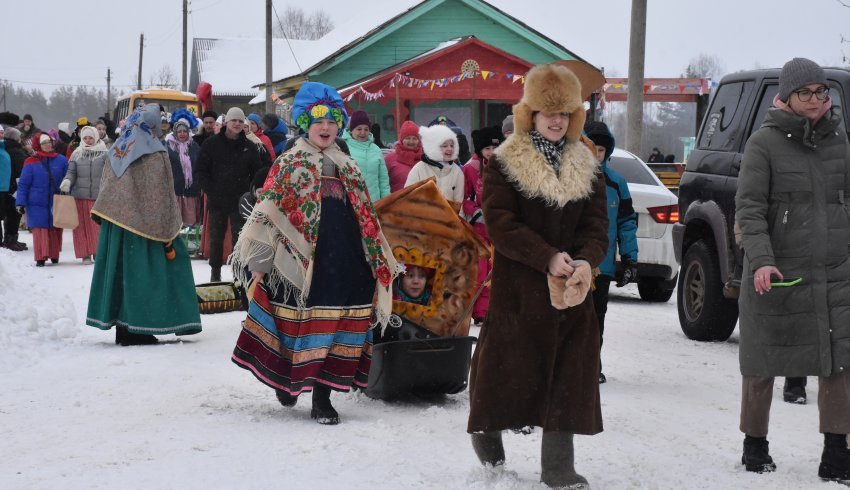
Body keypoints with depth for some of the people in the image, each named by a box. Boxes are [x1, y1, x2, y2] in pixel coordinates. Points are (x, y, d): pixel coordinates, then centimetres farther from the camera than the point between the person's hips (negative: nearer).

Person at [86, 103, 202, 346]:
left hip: (114, 221, 6)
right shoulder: (154, 155, -10)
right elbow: (161, 197, -12)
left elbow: (105, 188, 13)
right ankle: (136, 328, -2)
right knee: (140, 274, -1)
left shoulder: (116, 151, 8)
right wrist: (167, 237, -10)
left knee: (121, 273, 10)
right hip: (143, 224, -6)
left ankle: (121, 327, 13)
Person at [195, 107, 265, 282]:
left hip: (240, 201, 0)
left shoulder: (249, 147, 5)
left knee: (239, 237, -1)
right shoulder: (212, 144, 0)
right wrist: (210, 190, -8)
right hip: (217, 201, 0)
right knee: (216, 237, 7)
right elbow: (200, 171, 1)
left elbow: (258, 172, 11)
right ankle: (215, 271, 19)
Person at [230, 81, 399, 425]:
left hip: (344, 261, 5)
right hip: (303, 261, -5)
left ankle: (322, 395, 6)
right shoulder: (290, 164, 2)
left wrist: (380, 262, 19)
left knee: (335, 326, 1)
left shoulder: (348, 167, 18)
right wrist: (258, 260, -10)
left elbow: (366, 218, 22)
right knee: (304, 324, -3)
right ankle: (287, 382, 15)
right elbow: (268, 211, -4)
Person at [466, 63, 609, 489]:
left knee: (568, 374, 1)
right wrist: (549, 258, -22)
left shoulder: (586, 167, 10)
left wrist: (585, 262, -18)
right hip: (517, 288, -4)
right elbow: (500, 225, -12)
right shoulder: (504, 163, -3)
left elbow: (597, 226, 4)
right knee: (508, 368, 4)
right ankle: (487, 431, 32)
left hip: (571, 292, 4)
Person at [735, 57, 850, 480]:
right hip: (776, 273, -3)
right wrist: (761, 260, -24)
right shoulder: (764, 142, -7)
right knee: (762, 364, 9)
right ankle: (754, 447, 25)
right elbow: (748, 207, -12)